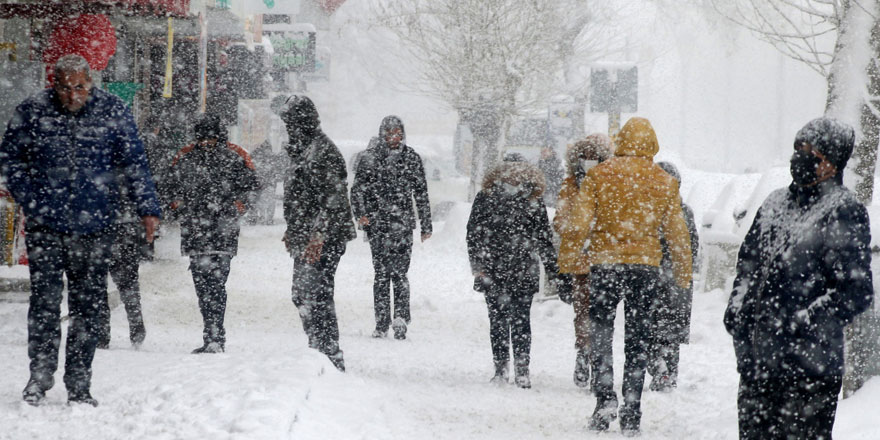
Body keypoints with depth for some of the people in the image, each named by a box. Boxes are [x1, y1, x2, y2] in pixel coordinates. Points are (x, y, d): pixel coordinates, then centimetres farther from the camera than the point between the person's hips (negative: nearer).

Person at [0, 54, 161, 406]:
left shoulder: (113, 112, -1)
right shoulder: (31, 112, -2)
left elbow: (135, 164, 6)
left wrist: (147, 209, -2)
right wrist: (30, 201, 0)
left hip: (95, 226, 1)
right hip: (46, 224, -1)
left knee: (87, 306, 3)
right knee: (45, 301, -7)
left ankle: (79, 386, 10)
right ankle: (40, 375, 6)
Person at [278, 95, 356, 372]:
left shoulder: (323, 152, -16)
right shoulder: (302, 150, 17)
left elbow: (332, 201, -21)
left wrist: (318, 236, -25)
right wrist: (292, 231, 26)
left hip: (324, 240, -11)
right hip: (306, 239, 11)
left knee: (315, 296, -13)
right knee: (301, 295, 15)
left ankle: (331, 358, -12)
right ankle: (319, 350, 22)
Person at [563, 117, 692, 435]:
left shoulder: (598, 175, -2)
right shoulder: (665, 182, 3)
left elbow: (580, 221, -8)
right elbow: (677, 233, 6)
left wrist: (575, 246, 12)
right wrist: (683, 274, 16)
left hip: (604, 262, -1)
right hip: (645, 265, 1)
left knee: (600, 331, 10)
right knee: (637, 339, 7)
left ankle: (605, 398, -9)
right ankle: (631, 415, 6)